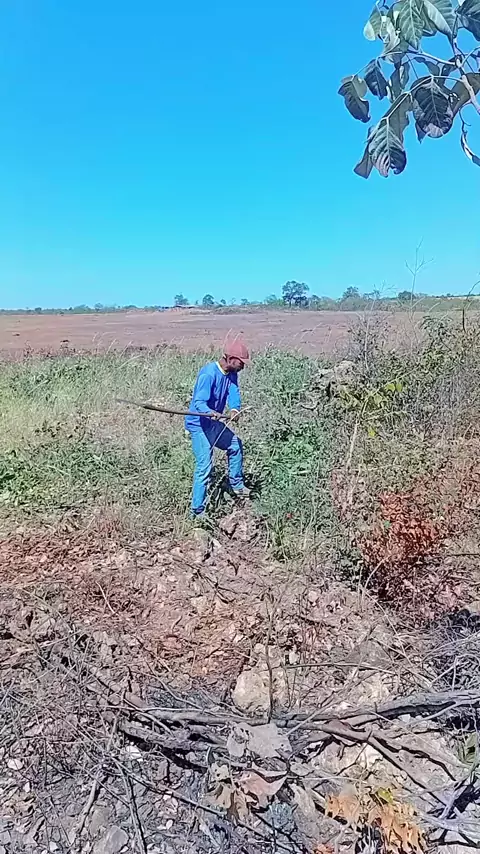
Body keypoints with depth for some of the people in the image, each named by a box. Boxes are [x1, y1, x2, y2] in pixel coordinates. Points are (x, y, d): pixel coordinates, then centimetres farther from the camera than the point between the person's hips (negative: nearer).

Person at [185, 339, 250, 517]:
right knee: (204, 467, -12)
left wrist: (235, 409, -32)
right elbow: (199, 402, -31)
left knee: (236, 444, 23)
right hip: (198, 424, -9)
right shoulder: (209, 374, -24)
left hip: (213, 423, 9)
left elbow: (233, 393, -10)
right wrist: (210, 412, -52)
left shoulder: (231, 374, 2)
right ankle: (198, 512, -3)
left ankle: (237, 485, 40)